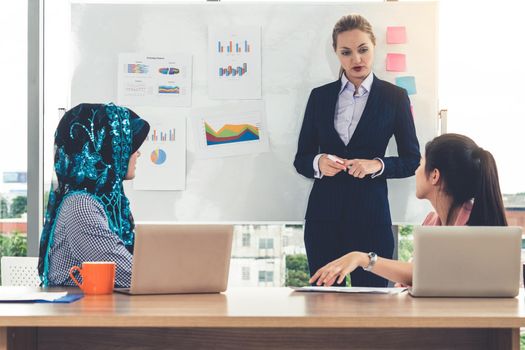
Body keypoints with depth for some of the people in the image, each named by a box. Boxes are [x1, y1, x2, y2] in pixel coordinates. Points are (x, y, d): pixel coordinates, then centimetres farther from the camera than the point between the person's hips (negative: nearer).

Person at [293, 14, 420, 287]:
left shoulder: (394, 97, 2)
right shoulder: (319, 96, 8)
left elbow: (412, 160, 3)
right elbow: (301, 159, 10)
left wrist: (378, 165, -15)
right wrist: (318, 162, -12)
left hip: (371, 215, -2)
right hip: (324, 214, 2)